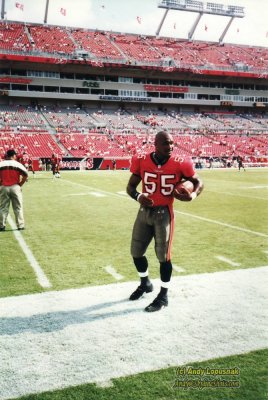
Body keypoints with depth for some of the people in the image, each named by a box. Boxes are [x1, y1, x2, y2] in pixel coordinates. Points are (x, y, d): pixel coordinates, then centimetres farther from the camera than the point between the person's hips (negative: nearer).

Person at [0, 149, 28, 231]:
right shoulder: (18, 164, -3)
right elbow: (25, 175, -8)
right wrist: (20, 184, 2)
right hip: (15, 187, -1)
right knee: (18, 207, 7)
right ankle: (20, 225, 8)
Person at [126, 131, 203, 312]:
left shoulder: (179, 165, -11)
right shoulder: (142, 162, -6)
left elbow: (199, 183, 2)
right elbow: (130, 186, 3)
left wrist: (192, 195, -20)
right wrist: (138, 196, -19)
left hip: (164, 213, -3)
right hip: (145, 211, 3)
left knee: (163, 255, 2)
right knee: (136, 252, 12)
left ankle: (163, 296, 20)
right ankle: (145, 283, 40)